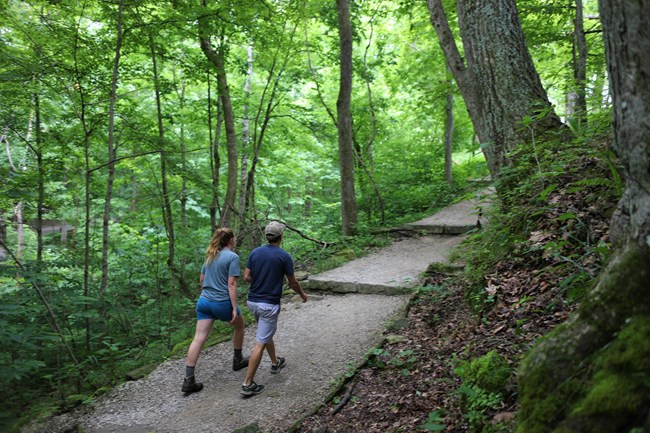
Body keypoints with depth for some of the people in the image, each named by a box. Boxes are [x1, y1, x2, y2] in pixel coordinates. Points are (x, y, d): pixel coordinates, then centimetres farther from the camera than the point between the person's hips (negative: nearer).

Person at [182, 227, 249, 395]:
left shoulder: (210, 256, 11)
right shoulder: (232, 257, -10)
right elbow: (231, 284, -15)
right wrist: (234, 308, -13)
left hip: (204, 301, 6)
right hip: (222, 303, -6)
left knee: (199, 339, 3)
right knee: (239, 325, 22)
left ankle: (188, 380, 1)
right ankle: (237, 360, 37)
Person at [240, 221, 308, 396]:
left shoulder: (255, 252, 2)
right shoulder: (284, 256, -11)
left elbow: (246, 277, 3)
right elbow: (293, 283, -3)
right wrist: (302, 294, 17)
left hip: (253, 301, 7)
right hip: (269, 304, -6)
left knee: (267, 333, 28)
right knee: (260, 344, -2)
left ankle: (275, 363, 46)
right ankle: (247, 384, 0)